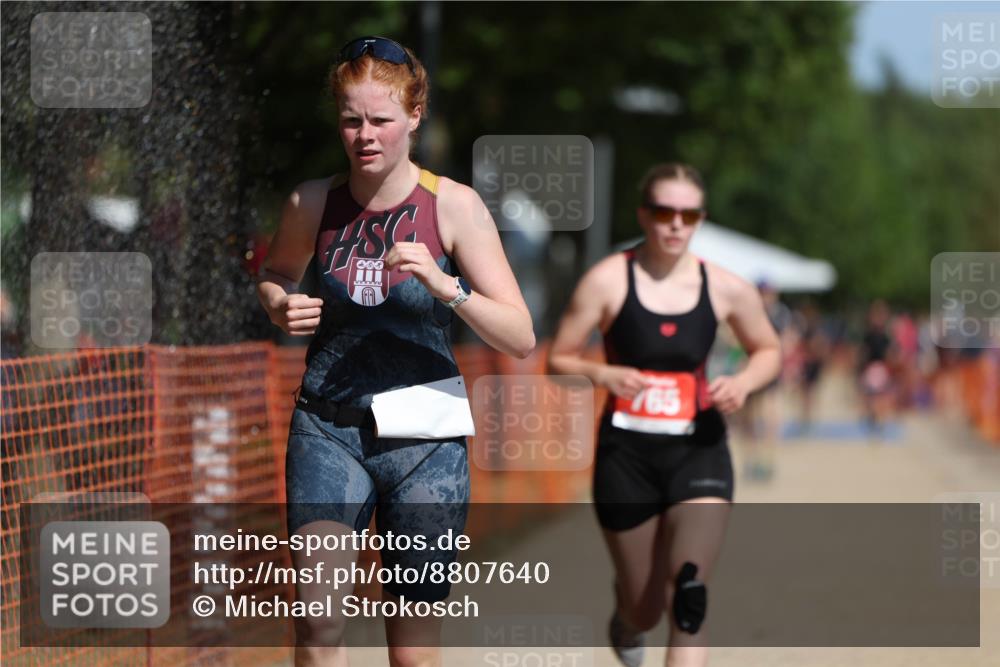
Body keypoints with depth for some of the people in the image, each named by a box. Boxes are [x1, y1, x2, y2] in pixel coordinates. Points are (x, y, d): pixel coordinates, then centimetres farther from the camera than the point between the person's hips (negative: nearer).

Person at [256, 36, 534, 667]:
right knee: (319, 616, -18)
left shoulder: (455, 206, -5)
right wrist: (280, 306, 1)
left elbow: (521, 339, -8)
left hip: (423, 437, -1)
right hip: (327, 430, 1)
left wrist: (445, 285, -24)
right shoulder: (313, 203, 2)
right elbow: (275, 272, 25)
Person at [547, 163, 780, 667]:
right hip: (627, 453, -1)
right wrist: (602, 374, -24)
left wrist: (744, 382, -7)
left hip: (698, 449, 1)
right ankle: (627, 620, 50)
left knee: (687, 598, -18)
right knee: (644, 610, 11)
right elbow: (558, 359, -3)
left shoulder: (726, 289, -1)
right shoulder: (608, 280, -7)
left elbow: (767, 351, 15)